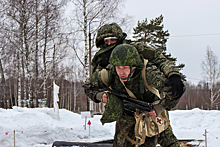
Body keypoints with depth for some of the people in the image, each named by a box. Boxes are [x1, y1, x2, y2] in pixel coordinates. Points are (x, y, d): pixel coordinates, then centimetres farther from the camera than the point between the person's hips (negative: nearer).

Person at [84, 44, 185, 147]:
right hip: (126, 114, 2)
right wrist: (99, 96, -26)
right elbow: (88, 87, -6)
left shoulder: (148, 73, -37)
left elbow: (177, 89, -30)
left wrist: (160, 108, -27)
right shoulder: (108, 74, -27)